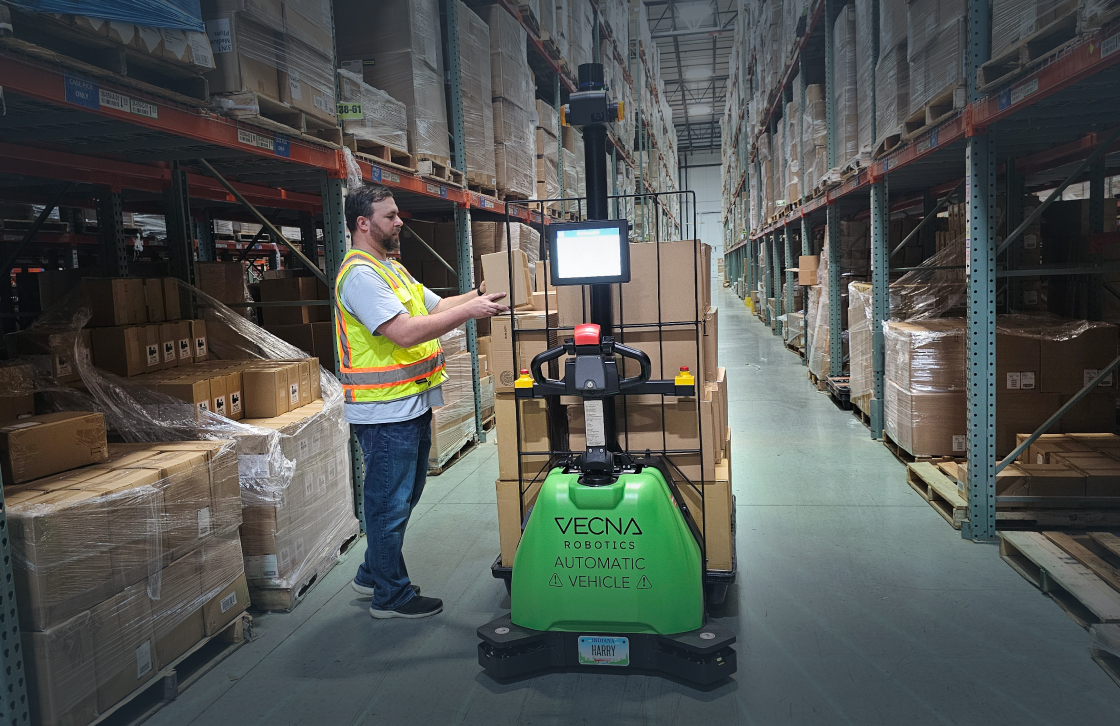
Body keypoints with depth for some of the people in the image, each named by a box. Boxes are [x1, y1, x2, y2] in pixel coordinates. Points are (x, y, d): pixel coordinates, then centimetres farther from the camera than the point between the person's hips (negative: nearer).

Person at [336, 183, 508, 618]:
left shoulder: (391, 268, 17)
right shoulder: (359, 275, -18)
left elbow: (435, 306, 17)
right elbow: (404, 332, -27)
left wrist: (477, 296, 3)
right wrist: (469, 311, -26)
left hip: (411, 405, 10)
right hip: (385, 412, -10)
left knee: (404, 495, 21)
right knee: (390, 503, 3)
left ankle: (372, 574, 37)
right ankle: (391, 595, 18)